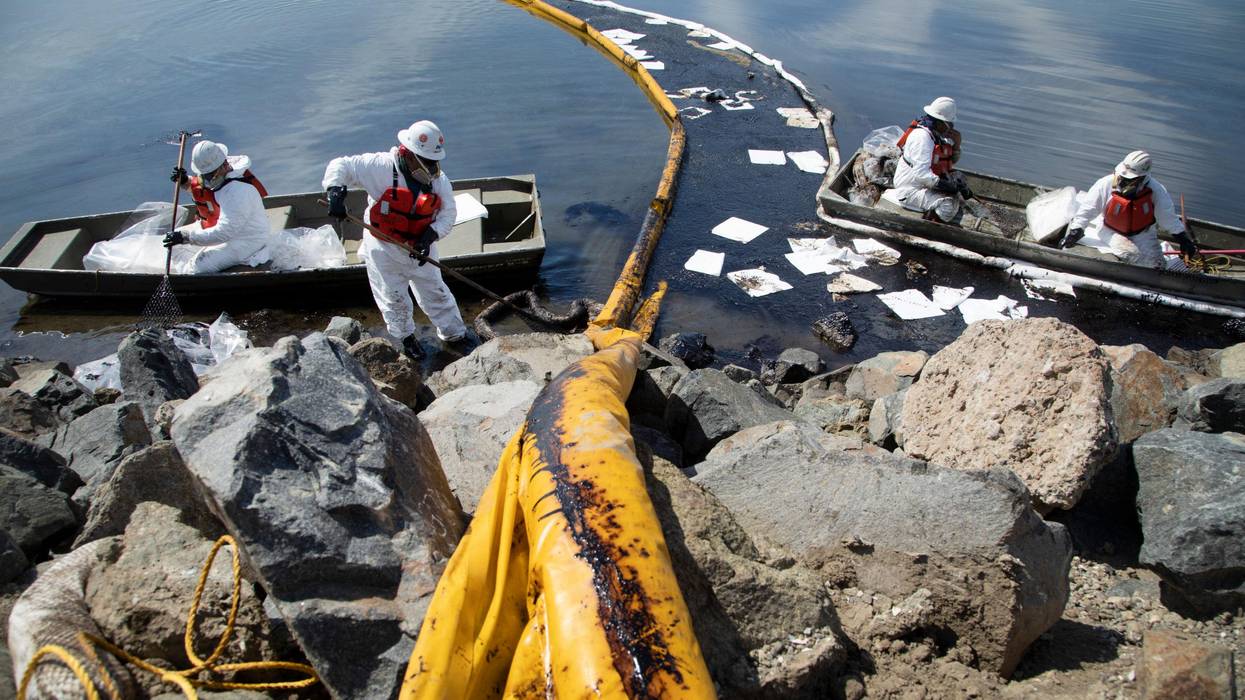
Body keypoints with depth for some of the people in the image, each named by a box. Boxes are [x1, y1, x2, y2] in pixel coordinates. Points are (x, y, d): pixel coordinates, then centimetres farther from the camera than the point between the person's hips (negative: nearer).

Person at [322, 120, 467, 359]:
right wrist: (336, 192, -32)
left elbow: (447, 214, -8)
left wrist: (430, 236, -25)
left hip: (420, 248, 2)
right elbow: (340, 165, -14)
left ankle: (455, 334, 31)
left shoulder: (439, 179, -11)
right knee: (394, 299, 13)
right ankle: (406, 337, 37)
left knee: (436, 293, 12)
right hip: (384, 249, -2)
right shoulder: (381, 167, -21)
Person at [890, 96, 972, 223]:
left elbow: (951, 162, 16)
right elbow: (922, 174, -31)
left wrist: (956, 143, -3)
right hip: (910, 190, -11)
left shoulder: (936, 134, 7)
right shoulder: (922, 137, -23)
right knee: (947, 205, -25)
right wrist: (949, 186, -26)